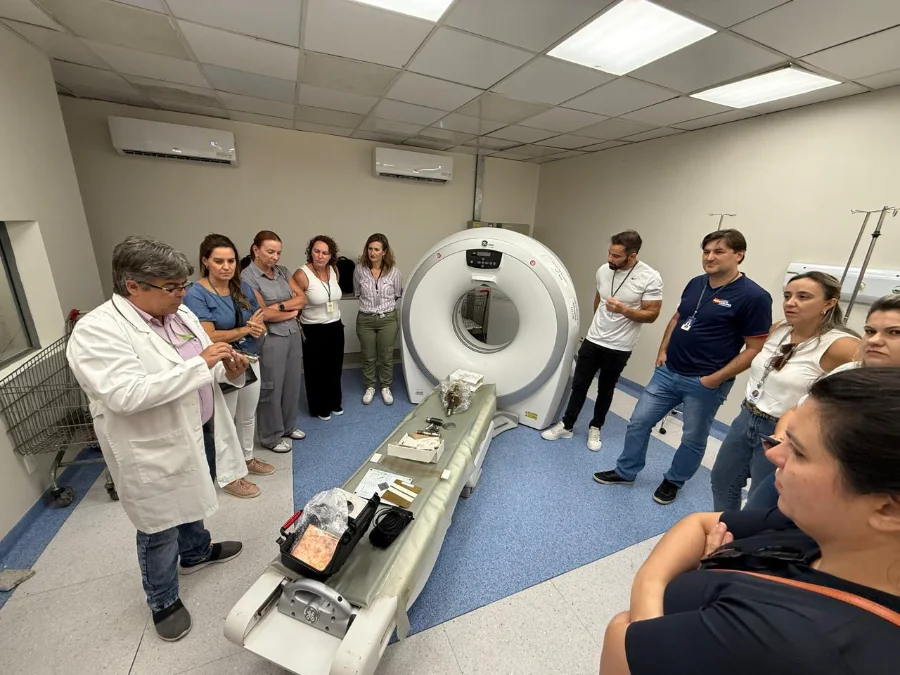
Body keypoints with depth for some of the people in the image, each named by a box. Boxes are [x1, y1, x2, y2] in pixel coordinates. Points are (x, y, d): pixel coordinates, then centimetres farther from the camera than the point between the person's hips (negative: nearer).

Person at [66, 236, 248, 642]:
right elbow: (125, 394, -33)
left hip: (198, 432, 7)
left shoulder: (180, 315, 2)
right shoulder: (97, 330, -22)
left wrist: (229, 368, -12)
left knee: (192, 504, 28)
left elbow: (204, 372, 9)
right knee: (161, 528, 14)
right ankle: (163, 601, 38)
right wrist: (200, 364, -32)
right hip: (155, 451, -7)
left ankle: (196, 553, 54)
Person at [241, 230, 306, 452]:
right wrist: (292, 312, -4)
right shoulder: (247, 277, -10)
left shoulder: (282, 271, 9)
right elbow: (263, 314, -15)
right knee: (271, 387, 7)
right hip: (270, 338, -6)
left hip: (293, 334, 6)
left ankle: (289, 427, 34)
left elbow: (302, 298, 4)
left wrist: (281, 305, -11)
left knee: (293, 383, 15)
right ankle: (271, 436, 24)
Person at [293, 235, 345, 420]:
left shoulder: (334, 270, -1)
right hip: (314, 330, -5)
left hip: (336, 327, 6)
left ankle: (334, 403, 37)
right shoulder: (302, 275, -19)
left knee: (335, 368, 18)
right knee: (316, 370, 10)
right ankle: (319, 408, 29)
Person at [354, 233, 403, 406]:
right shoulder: (359, 269, -7)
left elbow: (398, 295, 5)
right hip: (365, 319, 1)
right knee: (368, 357, 14)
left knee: (386, 356, 12)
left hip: (388, 319, -1)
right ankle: (370, 387, 34)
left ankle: (386, 387, 32)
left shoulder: (393, 270, -10)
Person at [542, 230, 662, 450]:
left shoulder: (650, 278, -16)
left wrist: (623, 310, -29)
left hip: (619, 348, -3)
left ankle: (595, 428, 34)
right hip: (592, 340, 4)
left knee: (605, 390, 14)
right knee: (579, 385, 10)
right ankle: (566, 426, 24)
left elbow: (651, 315, -12)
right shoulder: (603, 271, -2)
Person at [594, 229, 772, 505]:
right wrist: (663, 350, 7)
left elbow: (755, 349, -14)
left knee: (693, 439, 15)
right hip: (668, 372, 6)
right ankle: (625, 471, 29)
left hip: (705, 384, -6)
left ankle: (673, 481, 38)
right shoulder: (696, 284, 4)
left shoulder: (753, 297, -15)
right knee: (638, 423, 11)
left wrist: (716, 378, -17)